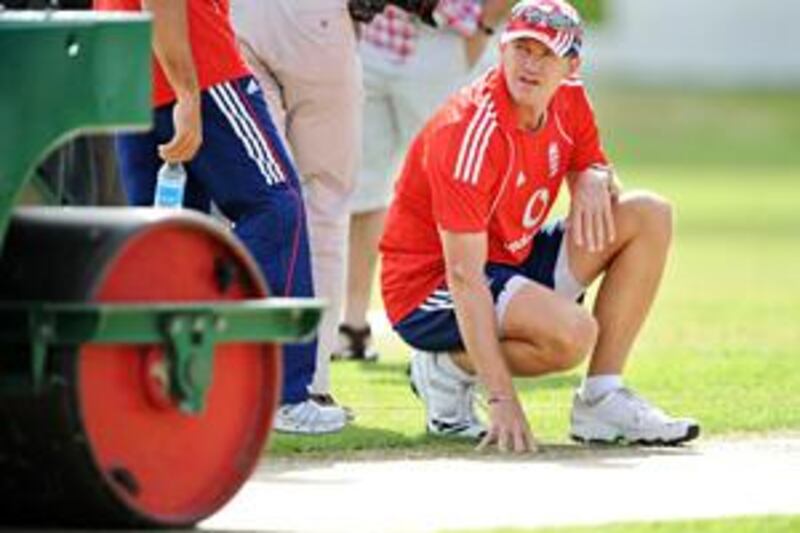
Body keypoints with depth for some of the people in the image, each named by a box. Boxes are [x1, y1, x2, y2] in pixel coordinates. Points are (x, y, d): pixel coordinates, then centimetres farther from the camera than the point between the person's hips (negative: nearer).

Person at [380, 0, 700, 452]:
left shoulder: (569, 98, -3)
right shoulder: (471, 131, -27)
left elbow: (594, 168, 16)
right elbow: (464, 276, -30)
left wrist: (594, 181, -14)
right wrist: (502, 400, -36)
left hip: (516, 261, 9)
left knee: (649, 216, -1)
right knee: (572, 331, -33)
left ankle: (603, 401, -4)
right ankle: (449, 368, -5)